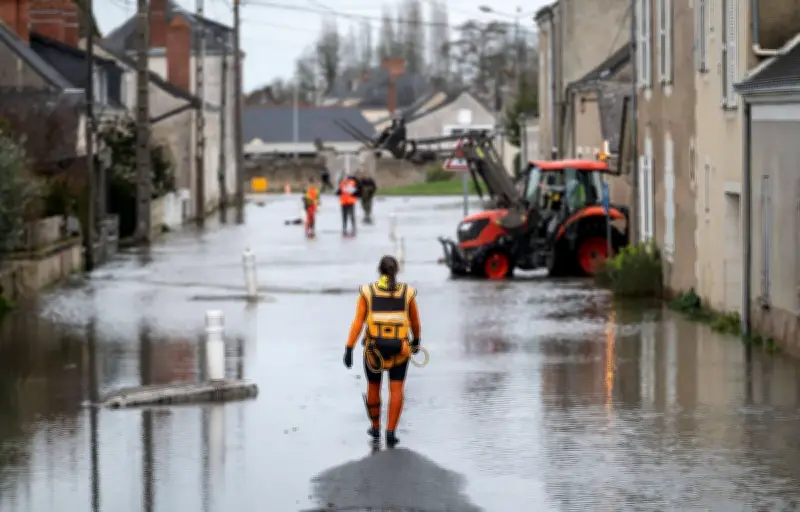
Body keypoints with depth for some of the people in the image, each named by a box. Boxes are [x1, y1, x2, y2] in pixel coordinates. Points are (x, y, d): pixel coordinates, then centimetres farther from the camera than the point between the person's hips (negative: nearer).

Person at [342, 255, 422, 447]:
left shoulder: (367, 292, -7)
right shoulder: (407, 292, -4)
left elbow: (357, 322, -12)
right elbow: (415, 321, 9)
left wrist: (349, 350, -13)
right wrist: (417, 340, 27)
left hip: (374, 347, 1)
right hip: (399, 348, -1)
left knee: (373, 386, 21)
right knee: (396, 390, 3)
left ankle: (375, 428, 33)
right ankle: (390, 433, -8)